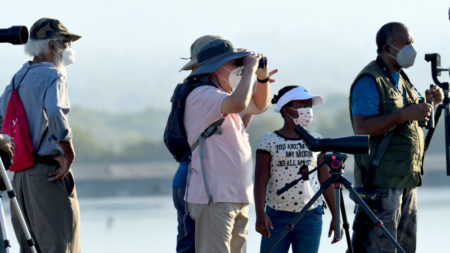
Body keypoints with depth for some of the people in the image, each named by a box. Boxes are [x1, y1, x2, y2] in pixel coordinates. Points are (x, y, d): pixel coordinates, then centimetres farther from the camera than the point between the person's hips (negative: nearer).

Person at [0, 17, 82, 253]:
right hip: (48, 173, -8)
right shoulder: (52, 76, -10)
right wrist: (69, 156, -19)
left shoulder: (19, 76, 15)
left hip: (21, 175, 8)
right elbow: (55, 113, -28)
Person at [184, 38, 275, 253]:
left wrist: (262, 78, 17)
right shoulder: (202, 96, -10)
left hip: (238, 199, 10)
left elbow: (260, 106, 36)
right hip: (213, 197, -10)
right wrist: (250, 68, -14)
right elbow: (238, 103, -28)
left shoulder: (224, 98, 21)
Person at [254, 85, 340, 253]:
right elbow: (261, 181, -6)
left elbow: (326, 182, 11)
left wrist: (335, 216, 7)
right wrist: (260, 214, -19)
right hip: (277, 216, -2)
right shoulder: (270, 141, 0)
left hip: (310, 216, 2)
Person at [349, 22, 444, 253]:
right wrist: (405, 114, -25)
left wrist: (430, 103, 9)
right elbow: (362, 128, -22)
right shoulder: (369, 81, -12)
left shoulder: (401, 79, 17)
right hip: (380, 180, -9)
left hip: (407, 179, 9)